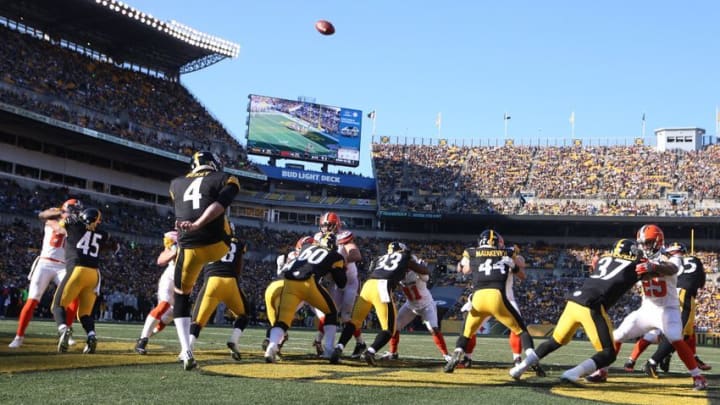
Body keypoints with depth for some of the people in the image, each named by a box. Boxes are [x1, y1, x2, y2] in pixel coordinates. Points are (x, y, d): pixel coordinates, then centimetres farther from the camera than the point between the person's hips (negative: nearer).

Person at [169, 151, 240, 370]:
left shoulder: (176, 184, 22)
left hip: (189, 248, 2)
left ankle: (186, 351, 5)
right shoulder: (225, 179, 9)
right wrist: (197, 225, -17)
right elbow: (218, 206, -9)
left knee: (181, 296, 19)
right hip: (216, 245, -1)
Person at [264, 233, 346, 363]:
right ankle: (329, 350, 15)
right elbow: (341, 283, 24)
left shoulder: (307, 247, 30)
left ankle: (272, 347, -28)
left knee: (283, 318, 1)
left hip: (289, 282, 3)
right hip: (308, 283, -3)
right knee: (331, 311, 21)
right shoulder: (335, 257, 20)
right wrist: (341, 268, 41)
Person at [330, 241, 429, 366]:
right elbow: (425, 271, 29)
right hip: (382, 287, -4)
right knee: (389, 328, 3)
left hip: (368, 284, 5)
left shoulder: (380, 258, 34)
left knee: (354, 321, 14)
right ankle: (370, 352, -19)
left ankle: (337, 350, -4)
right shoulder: (405, 258, 24)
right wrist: (415, 260, 46)